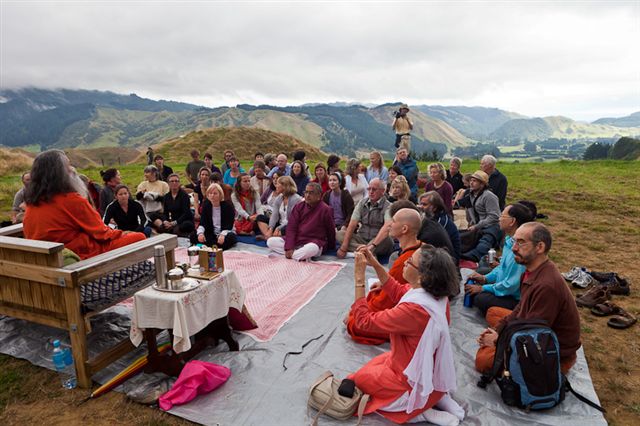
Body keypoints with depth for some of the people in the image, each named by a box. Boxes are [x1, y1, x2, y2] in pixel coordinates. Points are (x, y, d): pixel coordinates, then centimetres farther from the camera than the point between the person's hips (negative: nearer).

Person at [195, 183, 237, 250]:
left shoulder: (227, 205, -12)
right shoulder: (206, 204, 1)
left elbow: (229, 224, -19)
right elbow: (202, 222, -6)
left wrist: (222, 235, -39)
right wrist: (200, 232, -28)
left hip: (225, 233, -4)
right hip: (211, 234, 4)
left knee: (231, 237, -37)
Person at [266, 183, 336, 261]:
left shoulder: (325, 210, -8)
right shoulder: (299, 206, 5)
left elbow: (331, 231, 1)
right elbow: (291, 227, -3)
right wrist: (289, 248, -16)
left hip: (313, 243, -6)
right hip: (296, 239, 6)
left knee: (311, 249, -42)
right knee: (270, 241, -12)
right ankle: (303, 255, -21)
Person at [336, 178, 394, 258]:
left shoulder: (388, 206, -10)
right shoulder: (362, 203, 6)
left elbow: (387, 227, -28)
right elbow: (352, 224, -2)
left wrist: (372, 245, -42)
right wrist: (344, 247, -14)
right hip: (361, 239, 5)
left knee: (386, 240, -36)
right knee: (340, 234, -16)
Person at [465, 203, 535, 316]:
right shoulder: (509, 241, 3)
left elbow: (511, 285, -26)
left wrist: (483, 288, -16)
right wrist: (485, 278, 5)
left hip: (515, 299, -10)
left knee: (481, 299, -27)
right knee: (471, 285, 5)